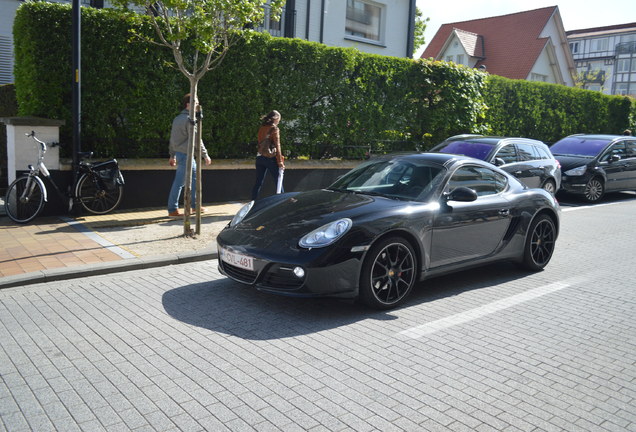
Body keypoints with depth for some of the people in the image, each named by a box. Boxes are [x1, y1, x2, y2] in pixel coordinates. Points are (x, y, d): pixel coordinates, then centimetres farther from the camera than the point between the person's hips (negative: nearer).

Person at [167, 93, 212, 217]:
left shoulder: (177, 118, 15)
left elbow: (172, 138, 19)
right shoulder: (189, 119, -13)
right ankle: (172, 209, -1)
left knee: (195, 178, 17)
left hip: (178, 153, 10)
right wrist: (205, 155, -12)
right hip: (185, 154, -10)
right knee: (179, 182, -5)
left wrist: (172, 156, 23)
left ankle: (195, 205, 25)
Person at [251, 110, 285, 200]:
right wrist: (280, 161, -11)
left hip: (260, 157, 6)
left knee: (258, 183, 8)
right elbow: (277, 145, -11)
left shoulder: (261, 128, 11)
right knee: (278, 182, 2)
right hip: (271, 158, -6)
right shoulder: (274, 128, -7)